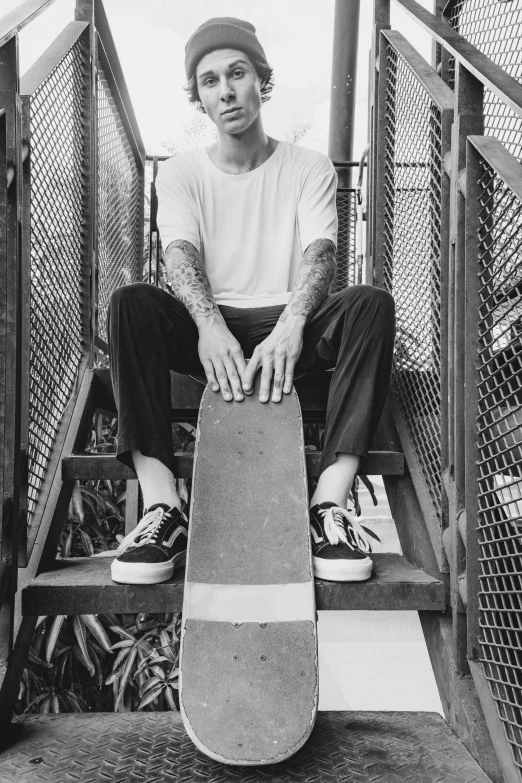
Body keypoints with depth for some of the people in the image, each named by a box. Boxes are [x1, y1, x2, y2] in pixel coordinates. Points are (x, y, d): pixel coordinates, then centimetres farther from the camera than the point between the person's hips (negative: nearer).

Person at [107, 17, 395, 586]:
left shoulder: (310, 168, 9)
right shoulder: (180, 173, 10)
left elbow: (318, 253, -9)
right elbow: (180, 255, -10)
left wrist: (291, 325, -33)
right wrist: (210, 326, -33)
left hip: (289, 330, 0)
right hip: (210, 330, 0)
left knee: (372, 304, -28)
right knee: (131, 303, -28)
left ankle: (330, 503, -34)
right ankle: (162, 508, -34)